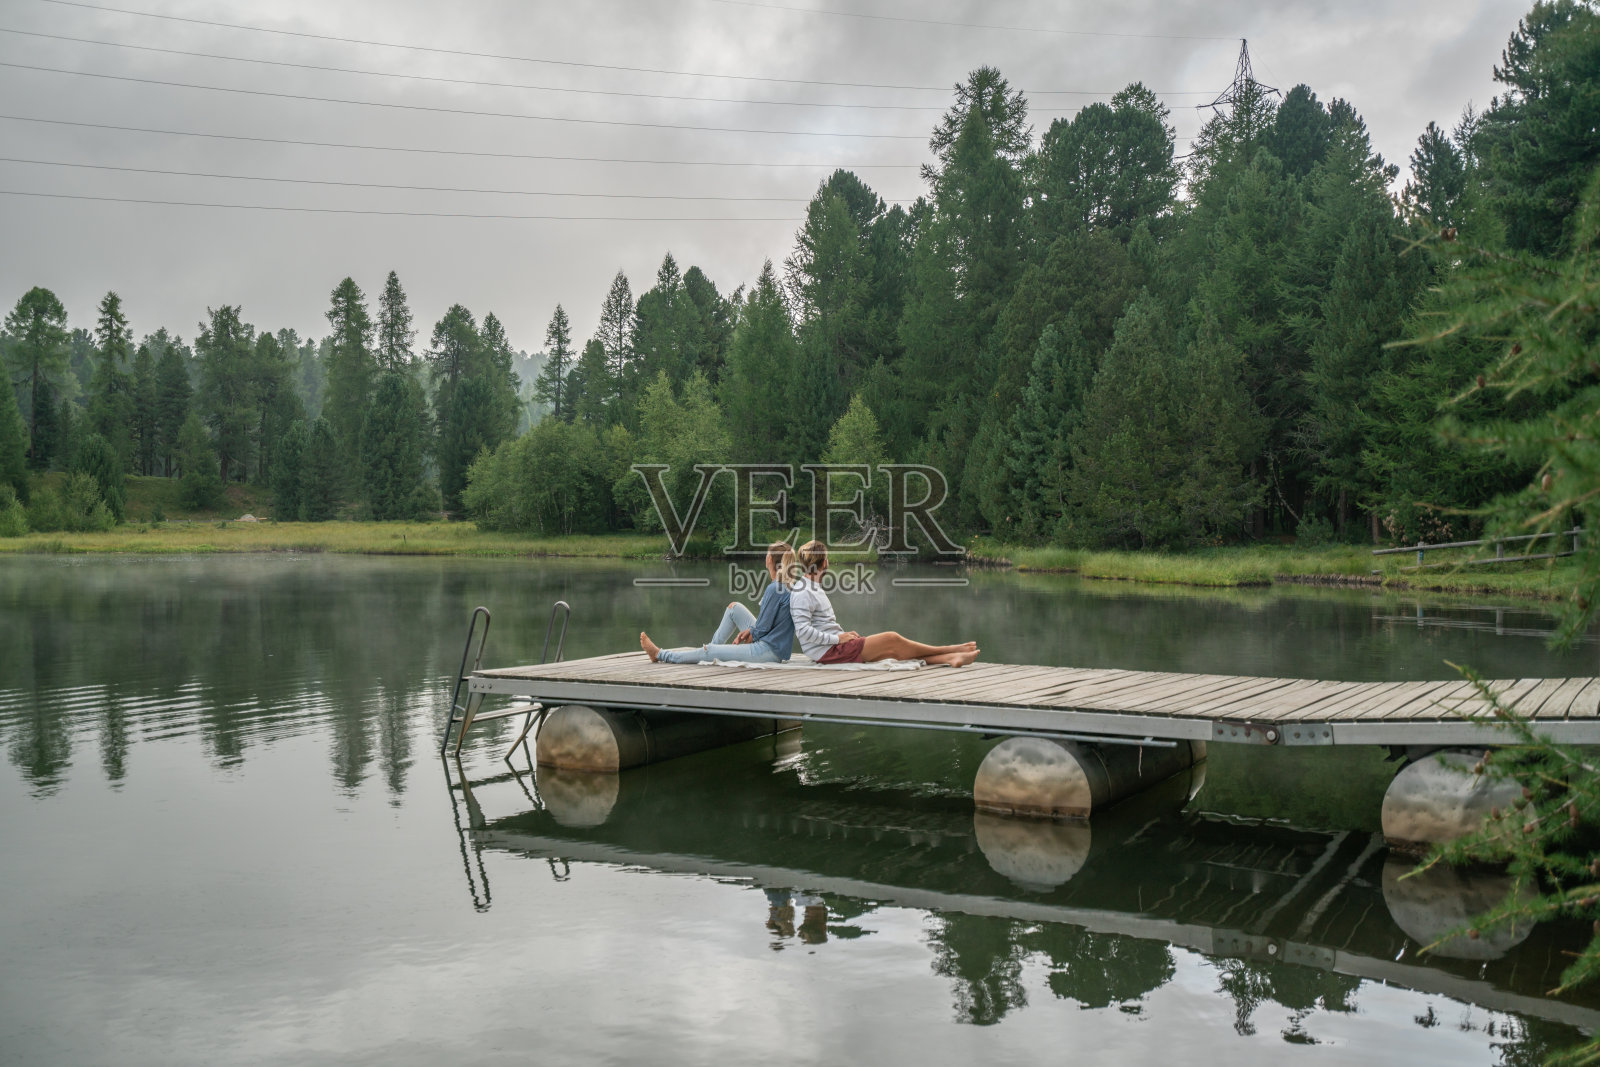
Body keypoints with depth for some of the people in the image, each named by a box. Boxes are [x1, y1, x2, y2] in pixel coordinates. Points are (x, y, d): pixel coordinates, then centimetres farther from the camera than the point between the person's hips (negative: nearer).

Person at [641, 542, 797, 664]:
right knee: (734, 607, 18)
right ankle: (714, 645, 26)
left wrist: (750, 637, 0)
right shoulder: (787, 585, 7)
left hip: (769, 651, -9)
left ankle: (660, 655, 16)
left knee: (707, 651, 1)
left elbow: (763, 627, -18)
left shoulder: (774, 589, -22)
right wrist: (750, 631, 4)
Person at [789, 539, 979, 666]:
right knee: (890, 638, -10)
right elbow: (803, 630, -24)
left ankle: (950, 658, -8)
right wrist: (837, 638, -19)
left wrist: (843, 634, 8)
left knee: (893, 650, -2)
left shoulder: (813, 588, 19)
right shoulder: (803, 593, -15)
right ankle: (950, 650, 1)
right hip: (828, 652, -10)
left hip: (835, 645, 10)